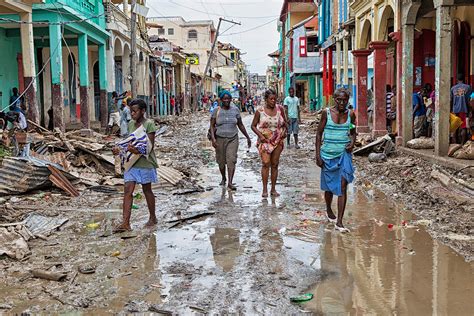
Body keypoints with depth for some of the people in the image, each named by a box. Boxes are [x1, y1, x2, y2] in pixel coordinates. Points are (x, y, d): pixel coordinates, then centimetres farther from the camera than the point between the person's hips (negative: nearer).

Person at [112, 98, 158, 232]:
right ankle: (126, 223, -5)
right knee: (128, 190, -4)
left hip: (145, 162, -5)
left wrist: (137, 151, -33)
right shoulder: (131, 124, 10)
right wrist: (120, 149, -2)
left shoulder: (149, 124, -10)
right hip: (132, 162, 6)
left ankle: (153, 218, 27)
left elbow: (150, 147, -16)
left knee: (147, 190, 8)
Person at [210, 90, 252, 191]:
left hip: (233, 139, 0)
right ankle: (223, 178, 36)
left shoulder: (235, 110, 4)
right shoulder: (217, 111, -1)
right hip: (220, 139, 0)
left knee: (231, 160, -13)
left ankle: (230, 183, -14)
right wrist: (213, 138, -16)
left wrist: (248, 137, 14)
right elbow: (212, 126, -1)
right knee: (221, 161, 10)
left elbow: (240, 125, 12)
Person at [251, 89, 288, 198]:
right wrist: (260, 135, -11)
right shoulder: (260, 111, -3)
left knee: (275, 164, 6)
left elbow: (285, 123, 16)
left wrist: (285, 131, -2)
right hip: (265, 141, -2)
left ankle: (273, 189, 13)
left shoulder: (280, 109, 3)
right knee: (266, 163, -13)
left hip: (278, 141, 3)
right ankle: (265, 189, -8)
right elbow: (253, 125, 3)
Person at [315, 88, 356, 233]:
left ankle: (339, 222, -9)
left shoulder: (350, 114, 1)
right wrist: (318, 155, -5)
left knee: (343, 186, -10)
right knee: (329, 186, 14)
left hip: (344, 154, 1)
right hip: (328, 154, 0)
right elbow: (319, 134, -1)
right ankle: (328, 210, 43)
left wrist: (352, 142, -6)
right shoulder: (327, 113, -5)